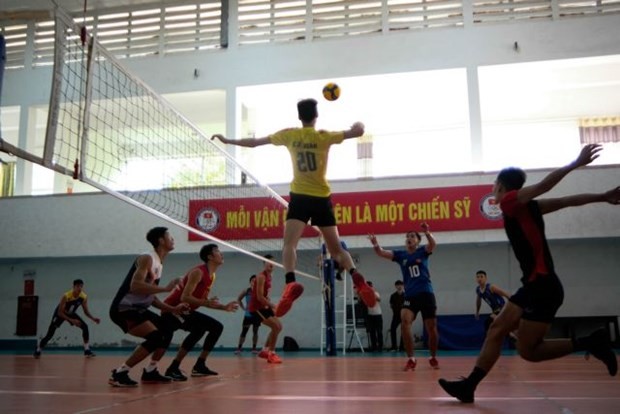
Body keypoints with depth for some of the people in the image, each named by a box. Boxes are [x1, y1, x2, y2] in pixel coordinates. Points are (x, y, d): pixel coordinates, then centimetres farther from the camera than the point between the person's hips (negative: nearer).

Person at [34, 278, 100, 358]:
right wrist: (71, 320, -37)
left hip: (71, 313, 4)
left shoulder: (84, 297, -22)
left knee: (85, 327, -15)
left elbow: (86, 311, -9)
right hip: (60, 313, -4)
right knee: (50, 334, -5)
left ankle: (87, 350, -10)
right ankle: (38, 351, 19)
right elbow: (60, 313, -30)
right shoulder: (66, 296, -35)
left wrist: (93, 319, -26)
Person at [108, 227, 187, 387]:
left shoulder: (158, 264, 14)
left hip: (137, 309, 10)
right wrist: (166, 288, -25)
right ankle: (119, 373, -16)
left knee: (167, 333, 14)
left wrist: (173, 309, 14)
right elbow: (135, 286, -30)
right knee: (156, 337, -22)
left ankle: (150, 372, 22)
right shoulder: (147, 258, -16)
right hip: (123, 309, -10)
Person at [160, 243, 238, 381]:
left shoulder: (211, 276, 9)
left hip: (186, 311, 10)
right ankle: (173, 369, -27)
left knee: (217, 327, 11)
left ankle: (199, 365, 13)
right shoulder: (198, 272, -20)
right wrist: (205, 302, -40)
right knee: (199, 329, -33)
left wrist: (224, 307, 9)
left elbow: (204, 301, 16)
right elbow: (184, 297, -28)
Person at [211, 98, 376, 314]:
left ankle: (291, 283, -36)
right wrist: (358, 123, 18)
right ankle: (357, 278, -13)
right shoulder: (324, 136, 0)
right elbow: (358, 131, -7)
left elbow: (254, 142, 11)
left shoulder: (289, 135, 4)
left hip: (300, 196, -1)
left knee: (289, 243, -10)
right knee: (336, 248, 10)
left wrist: (227, 140, 24)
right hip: (322, 198, 1)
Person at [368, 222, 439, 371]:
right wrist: (375, 245, -26)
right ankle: (411, 359, -13)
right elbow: (381, 253, -3)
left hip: (426, 294, -1)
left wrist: (427, 232, -39)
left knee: (431, 328, 3)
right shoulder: (400, 255, 8)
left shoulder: (423, 251, 3)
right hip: (410, 296, 1)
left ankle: (433, 358, 26)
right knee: (405, 322, -22)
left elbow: (433, 244, -18)